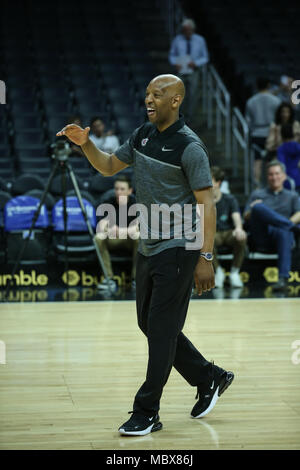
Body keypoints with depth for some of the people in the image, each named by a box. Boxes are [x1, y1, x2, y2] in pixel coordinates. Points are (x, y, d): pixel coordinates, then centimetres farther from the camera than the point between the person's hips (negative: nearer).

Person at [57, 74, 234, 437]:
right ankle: (209, 379, 30)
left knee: (161, 329, -5)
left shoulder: (189, 146, -16)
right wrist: (85, 143, 1)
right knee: (149, 323, 14)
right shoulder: (143, 135, 7)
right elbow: (109, 166, 20)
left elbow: (206, 203, -16)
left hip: (176, 250, -9)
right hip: (147, 247, 9)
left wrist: (205, 258, -20)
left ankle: (146, 413, 3)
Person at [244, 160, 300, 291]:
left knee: (284, 232, -42)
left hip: (280, 232, 0)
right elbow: (246, 216, 16)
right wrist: (253, 210, -7)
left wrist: (289, 223, -13)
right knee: (259, 207, -31)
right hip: (261, 236, 1)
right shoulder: (257, 194, 28)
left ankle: (283, 278, -52)